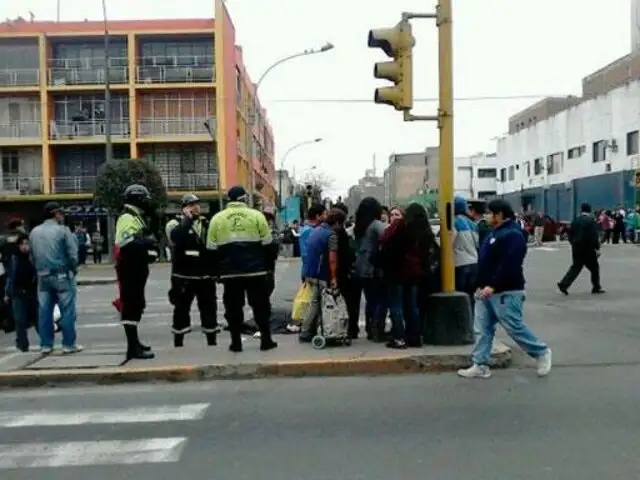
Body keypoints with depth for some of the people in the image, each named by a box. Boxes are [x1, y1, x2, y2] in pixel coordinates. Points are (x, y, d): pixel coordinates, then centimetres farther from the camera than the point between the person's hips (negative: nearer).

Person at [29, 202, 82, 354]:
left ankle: (46, 345, 13)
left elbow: (32, 256, 14)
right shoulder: (62, 230, -9)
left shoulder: (34, 232, 9)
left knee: (44, 311, 9)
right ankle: (69, 344, 2)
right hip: (62, 276, -6)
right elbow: (72, 254, -11)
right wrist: (73, 270, 5)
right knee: (67, 311, 0)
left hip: (43, 277, 6)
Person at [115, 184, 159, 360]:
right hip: (129, 270, -11)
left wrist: (150, 248, 9)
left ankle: (134, 342, 30)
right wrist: (148, 242, -25)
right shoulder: (127, 218, -14)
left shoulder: (136, 218, 19)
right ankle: (133, 347, -8)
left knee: (136, 306, 18)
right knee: (130, 307, -9)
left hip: (137, 270, 11)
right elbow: (127, 243, -30)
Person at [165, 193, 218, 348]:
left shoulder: (206, 223, 14)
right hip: (184, 276, -5)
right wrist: (188, 219, -20)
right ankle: (178, 344, 10)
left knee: (209, 308, 10)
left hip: (205, 275, 5)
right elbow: (175, 237, -26)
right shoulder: (175, 223, -2)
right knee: (181, 309, 0)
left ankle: (212, 341, 21)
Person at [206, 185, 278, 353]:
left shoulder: (217, 218, 4)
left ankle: (236, 342, 11)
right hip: (256, 270, -1)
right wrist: (267, 264, 14)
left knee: (233, 307, 9)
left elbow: (211, 249, 5)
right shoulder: (256, 215, 0)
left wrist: (218, 270, 15)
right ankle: (266, 340, 12)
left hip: (230, 272, 1)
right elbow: (268, 244, 1)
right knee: (261, 306, 9)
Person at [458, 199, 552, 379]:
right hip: (487, 291, 10)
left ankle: (541, 352, 18)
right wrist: (481, 285, 17)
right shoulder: (497, 232, 17)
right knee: (482, 329, 6)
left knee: (515, 328, -2)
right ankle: (480, 366, 10)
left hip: (505, 292, -10)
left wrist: (493, 286, -28)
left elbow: (509, 265, -26)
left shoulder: (513, 235, -16)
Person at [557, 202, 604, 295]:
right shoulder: (591, 221, -10)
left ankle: (564, 284, -4)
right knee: (594, 267, 9)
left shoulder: (575, 221, 6)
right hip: (588, 249, -5)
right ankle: (596, 287, 17)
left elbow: (570, 235, 10)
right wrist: (597, 248, -10)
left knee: (575, 267, 9)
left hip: (576, 249, 5)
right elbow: (595, 236, -14)